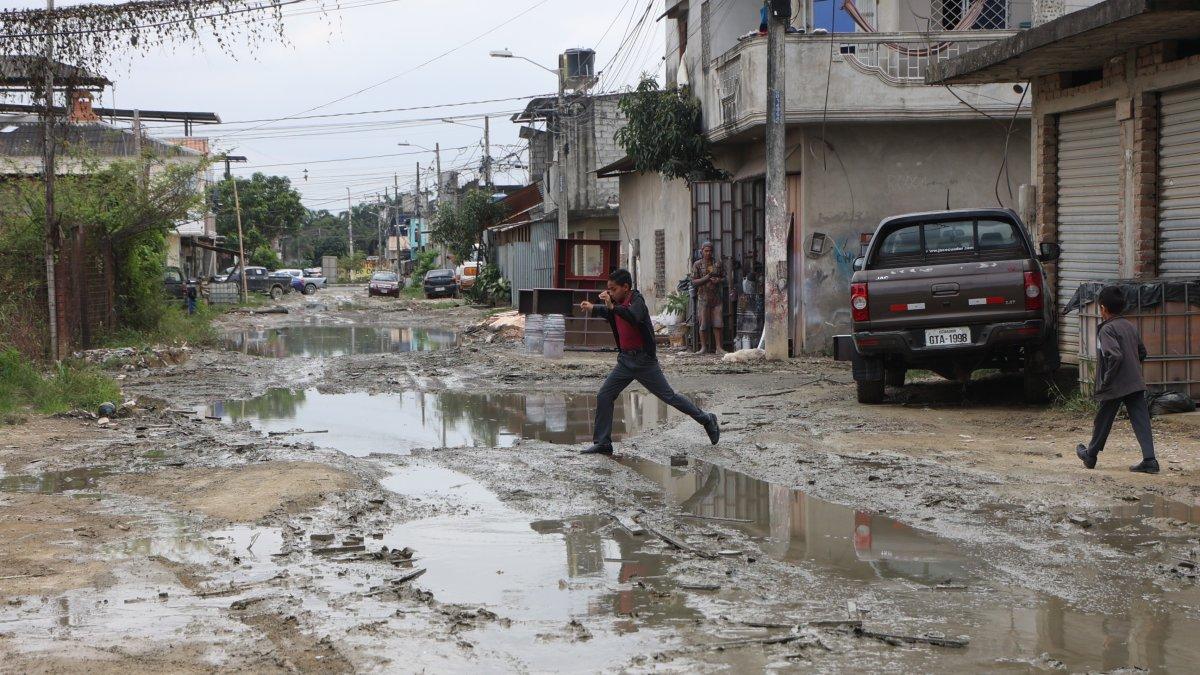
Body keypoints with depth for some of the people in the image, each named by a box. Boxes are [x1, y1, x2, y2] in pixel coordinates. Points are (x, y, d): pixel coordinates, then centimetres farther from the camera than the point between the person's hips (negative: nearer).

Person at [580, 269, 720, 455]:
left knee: (669, 397, -1)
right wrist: (592, 308, 11)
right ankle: (602, 443, 5)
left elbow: (634, 318, -36)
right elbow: (605, 312, 31)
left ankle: (707, 420, 14)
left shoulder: (636, 300, -14)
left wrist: (612, 306, -40)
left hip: (644, 360, -8)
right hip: (625, 360, 8)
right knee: (604, 397, 0)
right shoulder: (617, 303, 9)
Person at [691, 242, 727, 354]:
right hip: (703, 297, -3)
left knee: (718, 324, -1)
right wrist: (705, 278, -17)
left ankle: (719, 347, 4)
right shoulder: (698, 265, 1)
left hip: (716, 297, 3)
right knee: (703, 324, 0)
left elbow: (722, 278, 19)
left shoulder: (717, 264, 11)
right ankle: (703, 347, 8)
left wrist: (718, 280, -4)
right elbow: (694, 282, -3)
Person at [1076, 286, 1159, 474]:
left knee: (1102, 421, 11)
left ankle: (1090, 455, 29)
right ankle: (1150, 460, -8)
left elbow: (1115, 355, -26)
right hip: (1136, 383, 6)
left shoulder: (1107, 329, -14)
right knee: (1141, 421, 1)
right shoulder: (1130, 326, 11)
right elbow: (1142, 352, 19)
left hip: (1114, 387, -6)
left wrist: (1106, 380, -18)